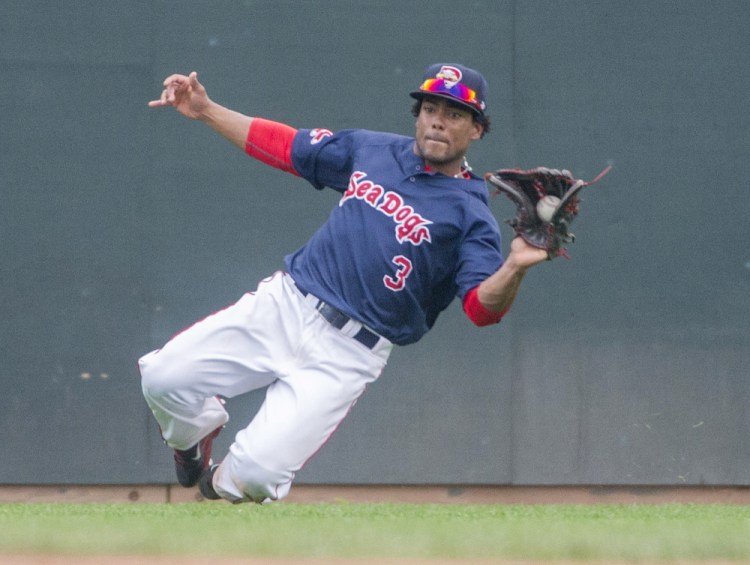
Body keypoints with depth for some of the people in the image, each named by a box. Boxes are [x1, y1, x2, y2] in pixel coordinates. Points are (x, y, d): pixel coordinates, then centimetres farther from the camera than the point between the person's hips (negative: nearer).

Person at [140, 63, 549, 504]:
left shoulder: (470, 215, -4)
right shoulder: (372, 150, 11)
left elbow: (483, 307, -17)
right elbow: (284, 146, 23)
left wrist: (516, 268, -38)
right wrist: (206, 111, 17)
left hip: (347, 352, -4)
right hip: (285, 304, 4)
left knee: (255, 475, -18)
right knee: (163, 377, -10)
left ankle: (222, 483, 21)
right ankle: (198, 429, 27)